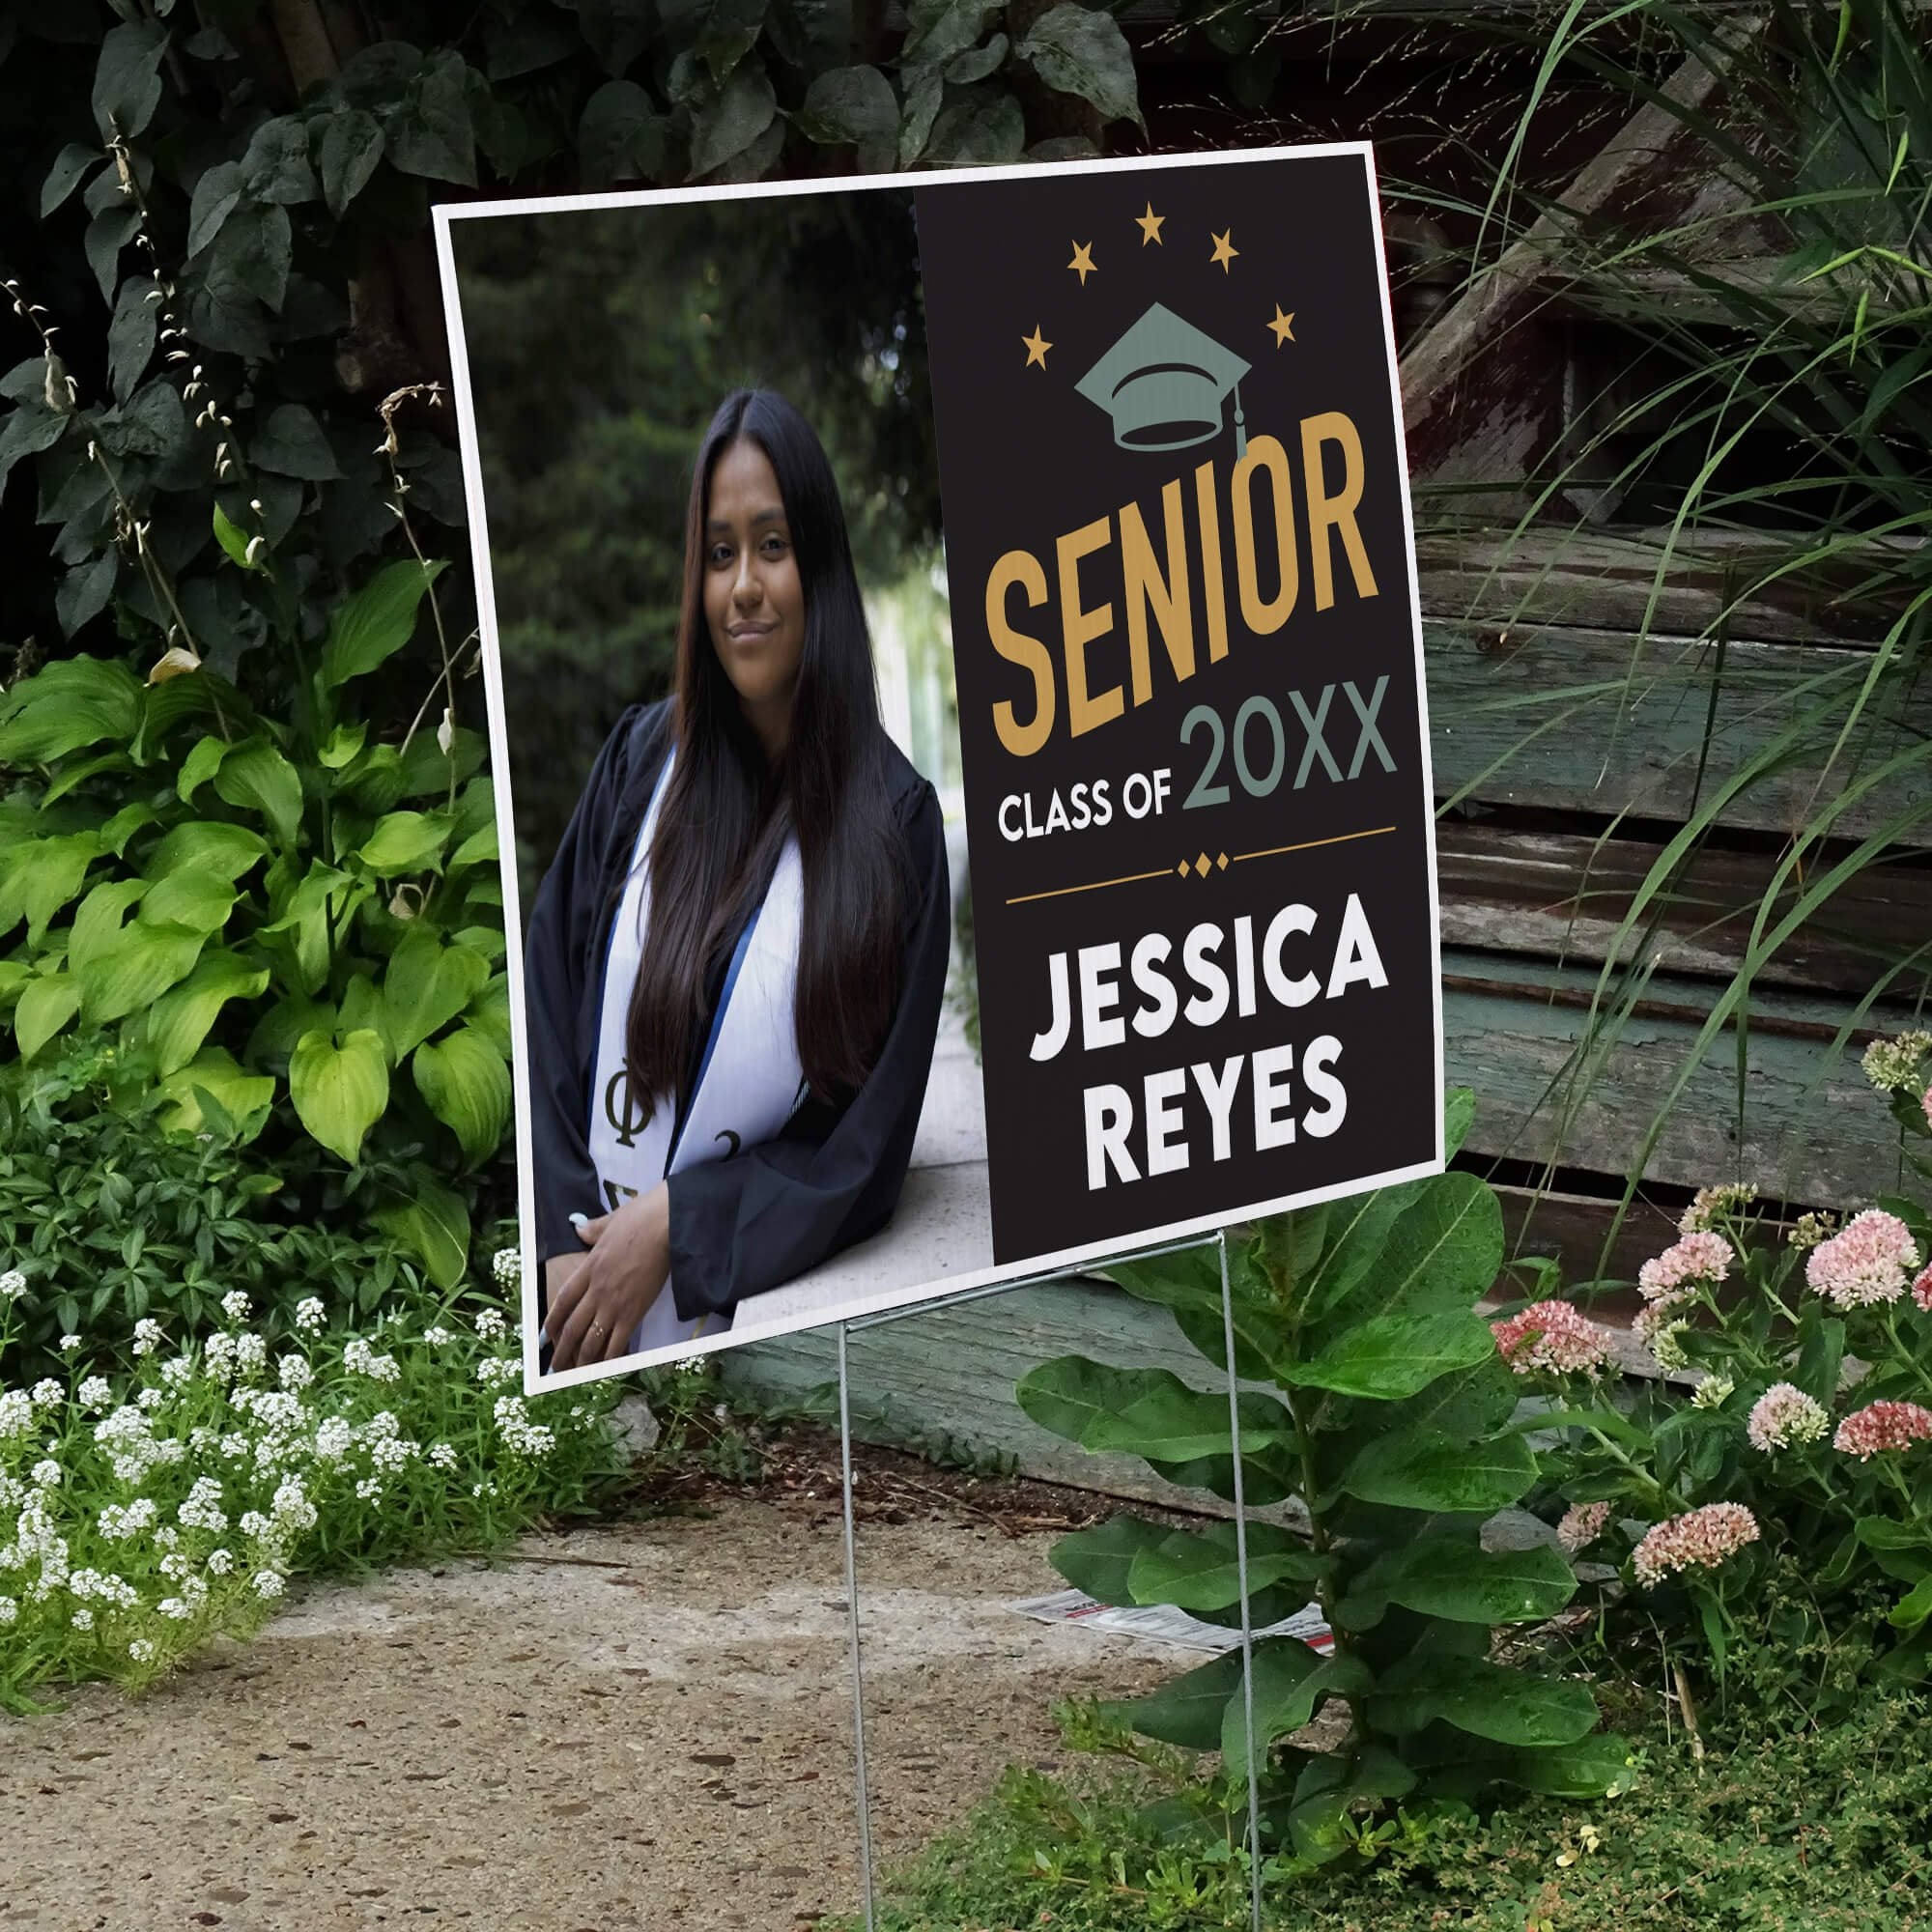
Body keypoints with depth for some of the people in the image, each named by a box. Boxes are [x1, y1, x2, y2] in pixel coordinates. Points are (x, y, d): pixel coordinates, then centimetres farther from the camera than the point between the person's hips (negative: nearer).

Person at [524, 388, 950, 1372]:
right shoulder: (641, 761, 8)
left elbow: (866, 1155, -2)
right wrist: (566, 1244, -7)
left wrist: (672, 1227, -11)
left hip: (761, 1318, -2)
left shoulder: (894, 821, 0)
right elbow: (548, 1004, 6)